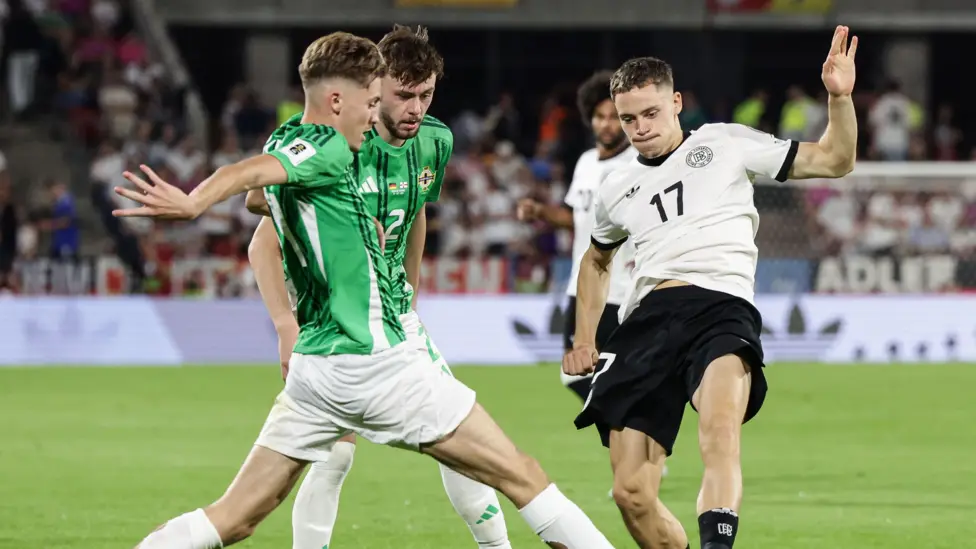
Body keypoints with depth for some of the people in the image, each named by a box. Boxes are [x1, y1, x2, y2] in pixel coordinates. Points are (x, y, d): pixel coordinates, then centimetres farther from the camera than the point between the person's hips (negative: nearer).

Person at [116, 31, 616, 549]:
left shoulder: (287, 149, 15)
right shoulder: (327, 149, -12)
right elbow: (250, 172, -31)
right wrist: (192, 204, -49)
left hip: (312, 369, 9)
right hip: (373, 363, -9)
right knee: (522, 477, 0)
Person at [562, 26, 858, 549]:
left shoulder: (724, 144, 13)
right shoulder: (617, 190, 24)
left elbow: (834, 160, 13)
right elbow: (596, 260, 43)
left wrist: (839, 97, -3)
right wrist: (584, 339, 31)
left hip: (720, 305, -4)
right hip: (646, 320, 4)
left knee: (721, 427, -36)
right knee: (631, 493, -8)